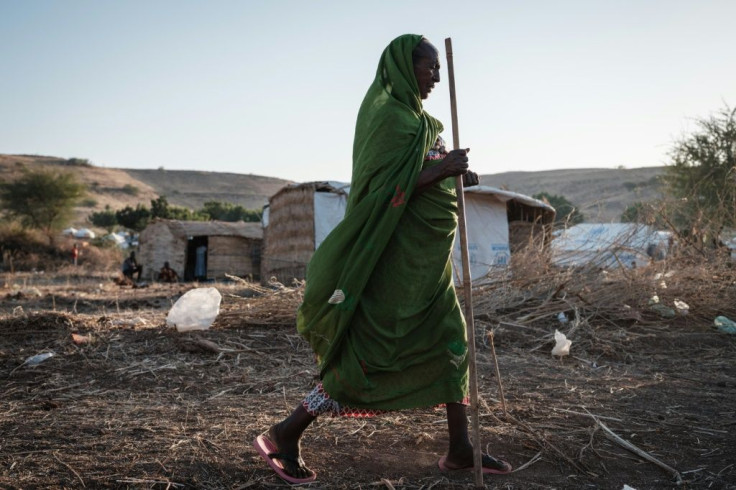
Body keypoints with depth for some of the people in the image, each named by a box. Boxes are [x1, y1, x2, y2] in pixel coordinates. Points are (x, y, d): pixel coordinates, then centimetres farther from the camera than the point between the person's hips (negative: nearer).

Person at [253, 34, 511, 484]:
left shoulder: (414, 117, 17)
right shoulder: (389, 115, -13)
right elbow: (380, 188, -22)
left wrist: (454, 175, 7)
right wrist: (440, 169, -20)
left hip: (425, 256, 10)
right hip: (398, 255, -10)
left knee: (452, 341, 11)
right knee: (373, 354, -6)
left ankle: (461, 449, 22)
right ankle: (283, 437, 6)